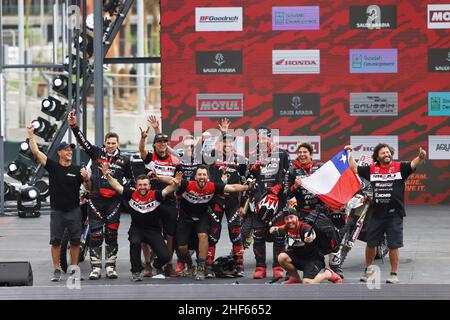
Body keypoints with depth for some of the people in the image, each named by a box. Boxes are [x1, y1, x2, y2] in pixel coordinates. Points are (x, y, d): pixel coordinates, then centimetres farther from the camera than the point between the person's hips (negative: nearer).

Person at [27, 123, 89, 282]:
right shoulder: (52, 166, 0)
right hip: (57, 210, -1)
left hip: (74, 210, 1)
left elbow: (89, 188, 3)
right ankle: (56, 270, 5)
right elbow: (36, 152, -6)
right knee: (55, 241, -1)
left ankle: (74, 269, 11)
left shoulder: (77, 169, 3)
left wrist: (86, 179, -18)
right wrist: (31, 134, -11)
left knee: (75, 241, 2)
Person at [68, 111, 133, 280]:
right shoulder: (97, 153, 6)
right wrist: (73, 125, -12)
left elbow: (130, 179, 19)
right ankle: (95, 267, 3)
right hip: (96, 198, 0)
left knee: (111, 233, 2)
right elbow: (83, 141, -2)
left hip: (114, 200, 0)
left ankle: (110, 266, 10)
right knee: (95, 233, -1)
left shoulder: (124, 160, 8)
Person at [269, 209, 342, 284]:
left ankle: (328, 274, 5)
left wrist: (310, 238, -73)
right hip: (298, 256, 6)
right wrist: (274, 229, -30)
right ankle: (295, 278, 5)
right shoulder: (287, 227, -5)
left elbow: (312, 236, -48)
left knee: (307, 283, -25)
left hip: (313, 258, -6)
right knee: (281, 257, -21)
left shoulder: (305, 227, -30)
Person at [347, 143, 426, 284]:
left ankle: (394, 274, 14)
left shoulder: (399, 167, -1)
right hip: (377, 214, 3)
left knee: (394, 246, 2)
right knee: (371, 243, 14)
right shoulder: (371, 169, 7)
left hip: (394, 214, -3)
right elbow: (354, 168, 13)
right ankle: (368, 269, 34)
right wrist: (349, 154, 9)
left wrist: (421, 157, -35)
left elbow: (413, 164, -15)